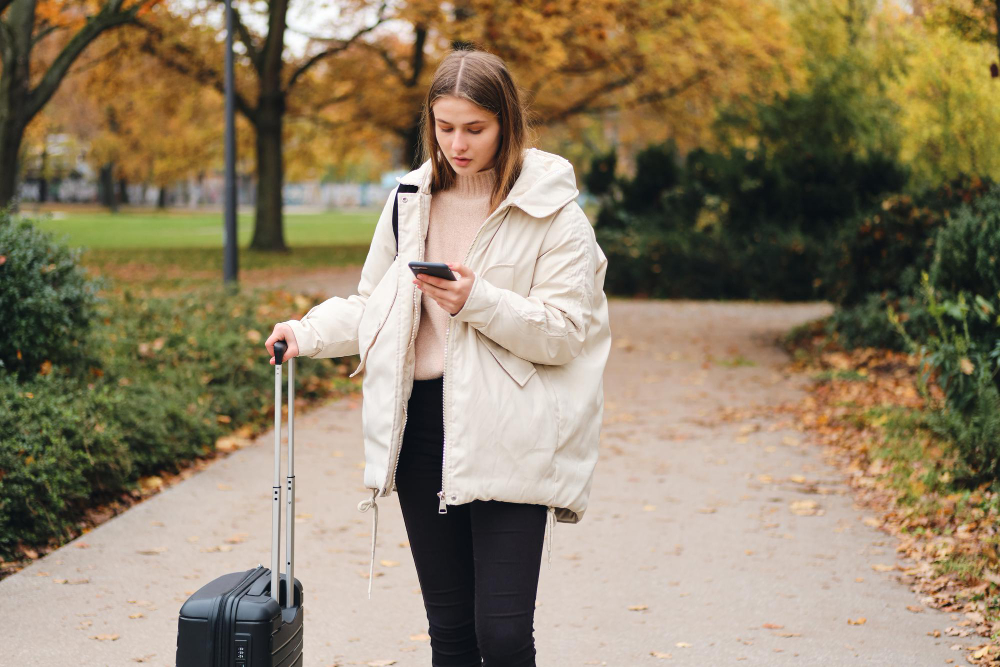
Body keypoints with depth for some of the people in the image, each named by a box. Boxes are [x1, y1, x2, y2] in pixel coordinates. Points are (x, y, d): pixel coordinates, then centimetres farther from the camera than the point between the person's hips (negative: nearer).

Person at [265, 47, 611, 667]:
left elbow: (567, 331, -8)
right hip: (422, 424, 5)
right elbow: (373, 305, 19)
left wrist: (480, 302, -20)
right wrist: (308, 332, 3)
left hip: (506, 438, -4)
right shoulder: (411, 199, 11)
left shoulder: (551, 210, -4)